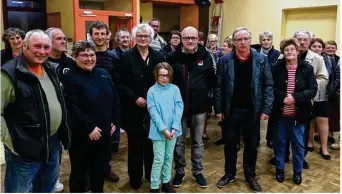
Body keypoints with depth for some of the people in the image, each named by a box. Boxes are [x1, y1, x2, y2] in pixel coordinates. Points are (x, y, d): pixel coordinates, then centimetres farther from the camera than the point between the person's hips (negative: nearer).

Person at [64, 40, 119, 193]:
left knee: (99, 169, 20)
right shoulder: (70, 78, -13)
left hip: (104, 132, 6)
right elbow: (72, 108, -21)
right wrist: (90, 127, -21)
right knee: (79, 171, 11)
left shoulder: (103, 74, 6)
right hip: (81, 135, -5)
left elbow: (114, 99, 10)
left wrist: (114, 121, 4)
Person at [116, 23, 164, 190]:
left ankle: (151, 175, 29)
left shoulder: (158, 57, 4)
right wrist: (135, 98, -16)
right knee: (135, 144, 7)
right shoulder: (127, 57, -3)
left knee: (151, 143, 11)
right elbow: (121, 84, -6)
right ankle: (135, 178, 23)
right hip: (133, 109, -2)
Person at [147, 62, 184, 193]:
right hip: (158, 131, -3)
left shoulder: (175, 89, -2)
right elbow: (153, 112, -10)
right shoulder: (152, 91, -7)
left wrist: (174, 128, -13)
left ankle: (166, 182, 32)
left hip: (173, 130, 3)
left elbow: (179, 108, -5)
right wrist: (163, 129, -16)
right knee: (159, 159, 2)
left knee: (169, 157, 15)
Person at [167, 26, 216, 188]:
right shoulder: (173, 57, -5)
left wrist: (203, 92, 1)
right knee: (179, 142, 11)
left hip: (199, 107, 1)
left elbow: (212, 79, 6)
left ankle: (197, 171, 31)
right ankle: (179, 172, 28)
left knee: (198, 141, 14)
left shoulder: (206, 56, -4)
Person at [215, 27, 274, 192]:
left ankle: (250, 176, 30)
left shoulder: (261, 59, -2)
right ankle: (229, 173, 31)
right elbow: (219, 86, -1)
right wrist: (218, 109, -4)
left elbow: (268, 85, -2)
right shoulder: (225, 60, -3)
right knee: (230, 144, 13)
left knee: (252, 145, 12)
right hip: (231, 110, 0)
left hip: (252, 111, 0)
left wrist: (266, 109, -8)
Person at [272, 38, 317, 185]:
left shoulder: (307, 68, -3)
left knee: (298, 143, 10)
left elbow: (313, 89, -6)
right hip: (280, 112, 0)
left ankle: (298, 171, 27)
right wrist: (283, 97, -19)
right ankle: (279, 169, 30)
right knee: (280, 141, 12)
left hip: (299, 113, 0)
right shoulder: (276, 67, -2)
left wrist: (295, 97, -20)